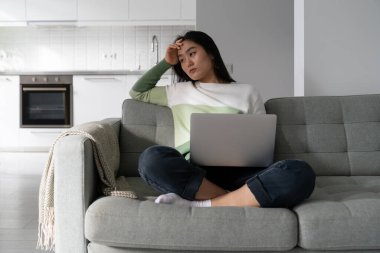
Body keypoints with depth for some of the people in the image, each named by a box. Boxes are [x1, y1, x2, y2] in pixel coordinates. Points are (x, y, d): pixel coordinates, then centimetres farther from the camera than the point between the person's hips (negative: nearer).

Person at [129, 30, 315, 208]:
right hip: (191, 172, 0)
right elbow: (137, 93, 37)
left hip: (236, 173, 0)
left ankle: (197, 205, -35)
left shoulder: (247, 92, 19)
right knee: (152, 158, -35)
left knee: (300, 173, -30)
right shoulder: (179, 91, 25)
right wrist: (166, 62, 28)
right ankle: (241, 200, -29)